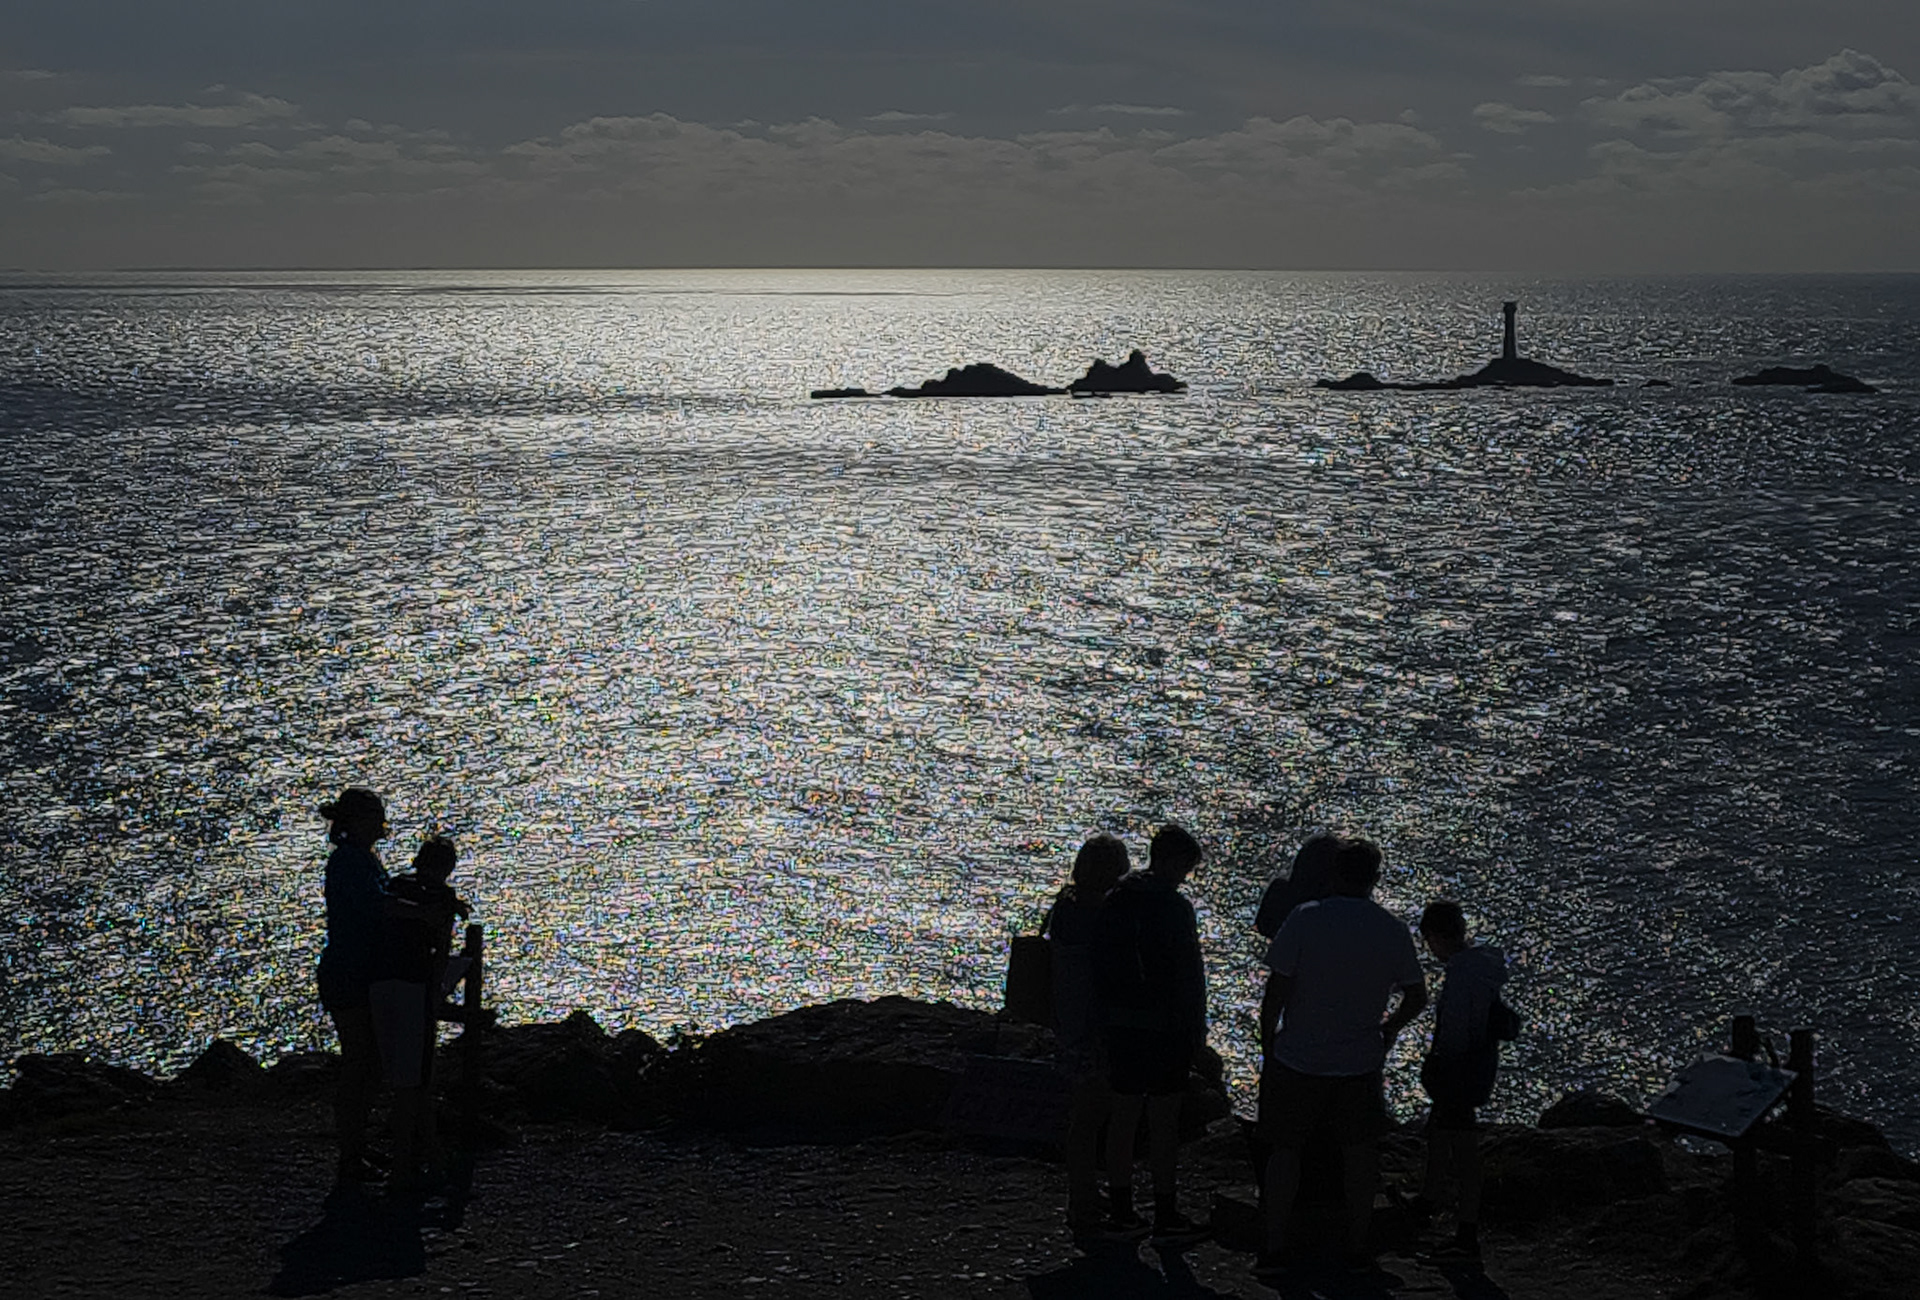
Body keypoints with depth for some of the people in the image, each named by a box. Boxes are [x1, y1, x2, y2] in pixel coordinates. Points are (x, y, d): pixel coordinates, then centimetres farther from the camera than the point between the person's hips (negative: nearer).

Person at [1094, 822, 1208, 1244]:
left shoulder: (1115, 901, 6)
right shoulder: (1174, 908, -15)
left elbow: (1101, 963, 10)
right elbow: (1188, 977, -14)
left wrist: (1110, 1014, 16)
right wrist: (1197, 1034, -8)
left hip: (1120, 1025, 6)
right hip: (1164, 1027, -6)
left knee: (1123, 1115, 12)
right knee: (1165, 1122, 0)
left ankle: (1121, 1210, 18)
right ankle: (1166, 1217, 5)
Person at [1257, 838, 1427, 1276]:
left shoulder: (1305, 919, -13)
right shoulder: (1394, 932, -3)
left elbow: (1275, 992, -12)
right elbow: (1417, 998, 8)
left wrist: (1268, 1043, 2)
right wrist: (1390, 1027, 27)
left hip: (1297, 1059, -2)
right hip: (1361, 1063, 2)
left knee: (1285, 1149, 11)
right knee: (1359, 1151, 16)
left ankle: (1274, 1246, 11)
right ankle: (1358, 1246, 20)